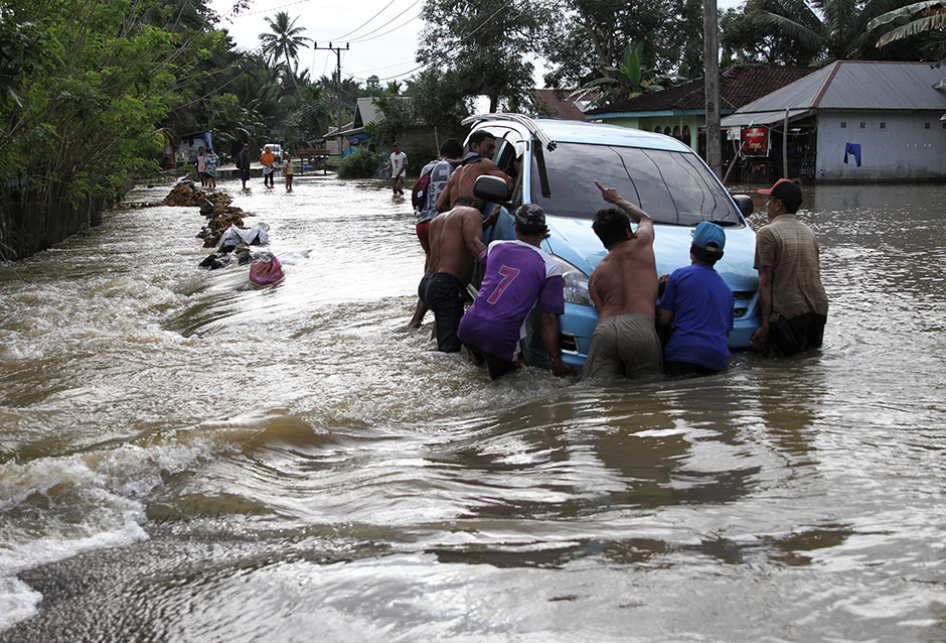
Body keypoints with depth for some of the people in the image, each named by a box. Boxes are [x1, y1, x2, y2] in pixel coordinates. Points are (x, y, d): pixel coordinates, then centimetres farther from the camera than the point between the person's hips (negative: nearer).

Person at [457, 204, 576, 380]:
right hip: (501, 338, -5)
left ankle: (477, 355, 21)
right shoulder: (550, 266, -2)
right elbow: (548, 319, -5)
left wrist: (524, 241, 45)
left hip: (468, 327, 5)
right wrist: (556, 362, 1)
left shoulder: (496, 247, 9)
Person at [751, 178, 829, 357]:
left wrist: (766, 324, -11)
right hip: (819, 311, 7)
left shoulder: (767, 233, -6)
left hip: (789, 314, -7)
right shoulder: (809, 232, 18)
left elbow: (766, 282, -10)